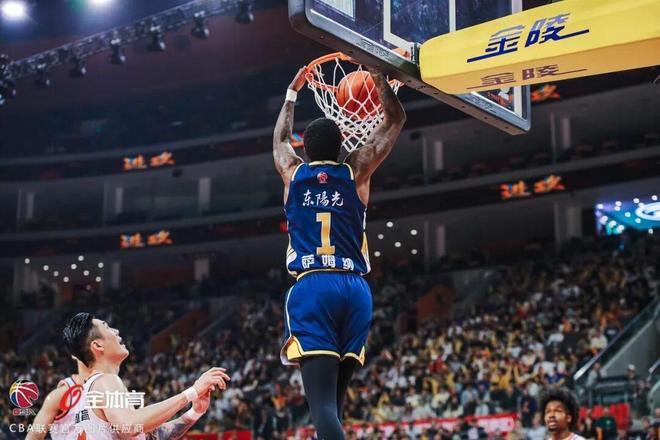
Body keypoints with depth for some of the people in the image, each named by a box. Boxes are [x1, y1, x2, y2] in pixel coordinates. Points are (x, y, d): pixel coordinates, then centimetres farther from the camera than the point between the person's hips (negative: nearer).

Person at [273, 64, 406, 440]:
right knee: (334, 399, 12)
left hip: (310, 287, -2)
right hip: (354, 289, 2)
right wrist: (379, 77, 29)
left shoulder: (292, 173, 12)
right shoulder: (357, 173, 10)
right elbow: (395, 120, 21)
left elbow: (280, 137, 36)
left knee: (322, 400, -14)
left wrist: (293, 92, 47)